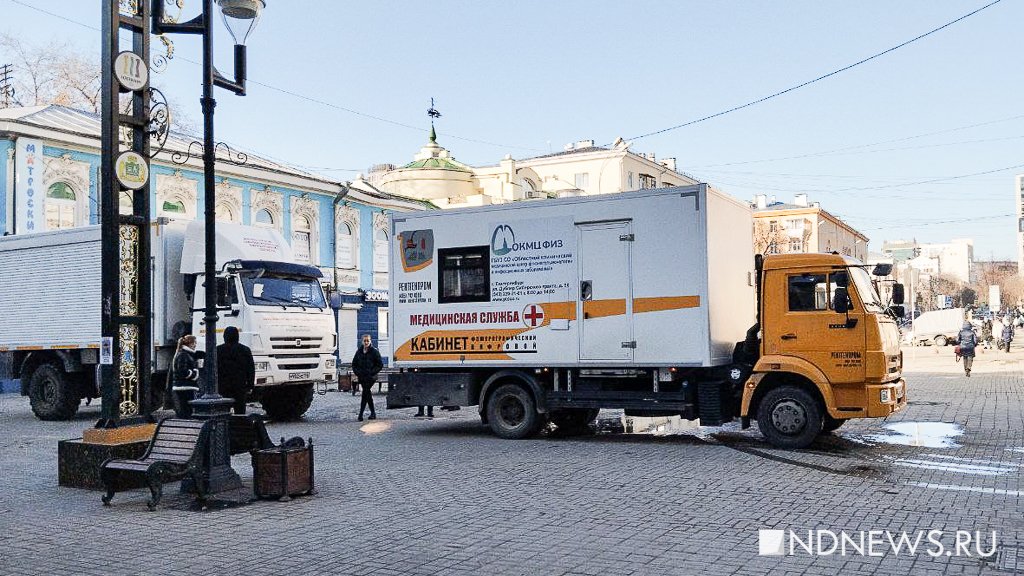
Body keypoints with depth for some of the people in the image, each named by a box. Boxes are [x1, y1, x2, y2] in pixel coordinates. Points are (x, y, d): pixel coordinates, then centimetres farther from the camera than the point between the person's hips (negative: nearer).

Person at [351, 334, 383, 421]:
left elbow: (380, 365, -4)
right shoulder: (359, 352, 8)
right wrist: (357, 373, 2)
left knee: (365, 394, -12)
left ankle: (361, 414, -11)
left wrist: (372, 372, -12)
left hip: (370, 377, -5)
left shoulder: (374, 352, -5)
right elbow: (354, 364, 17)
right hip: (361, 377, 5)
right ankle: (373, 413, 20)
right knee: (368, 394, 11)